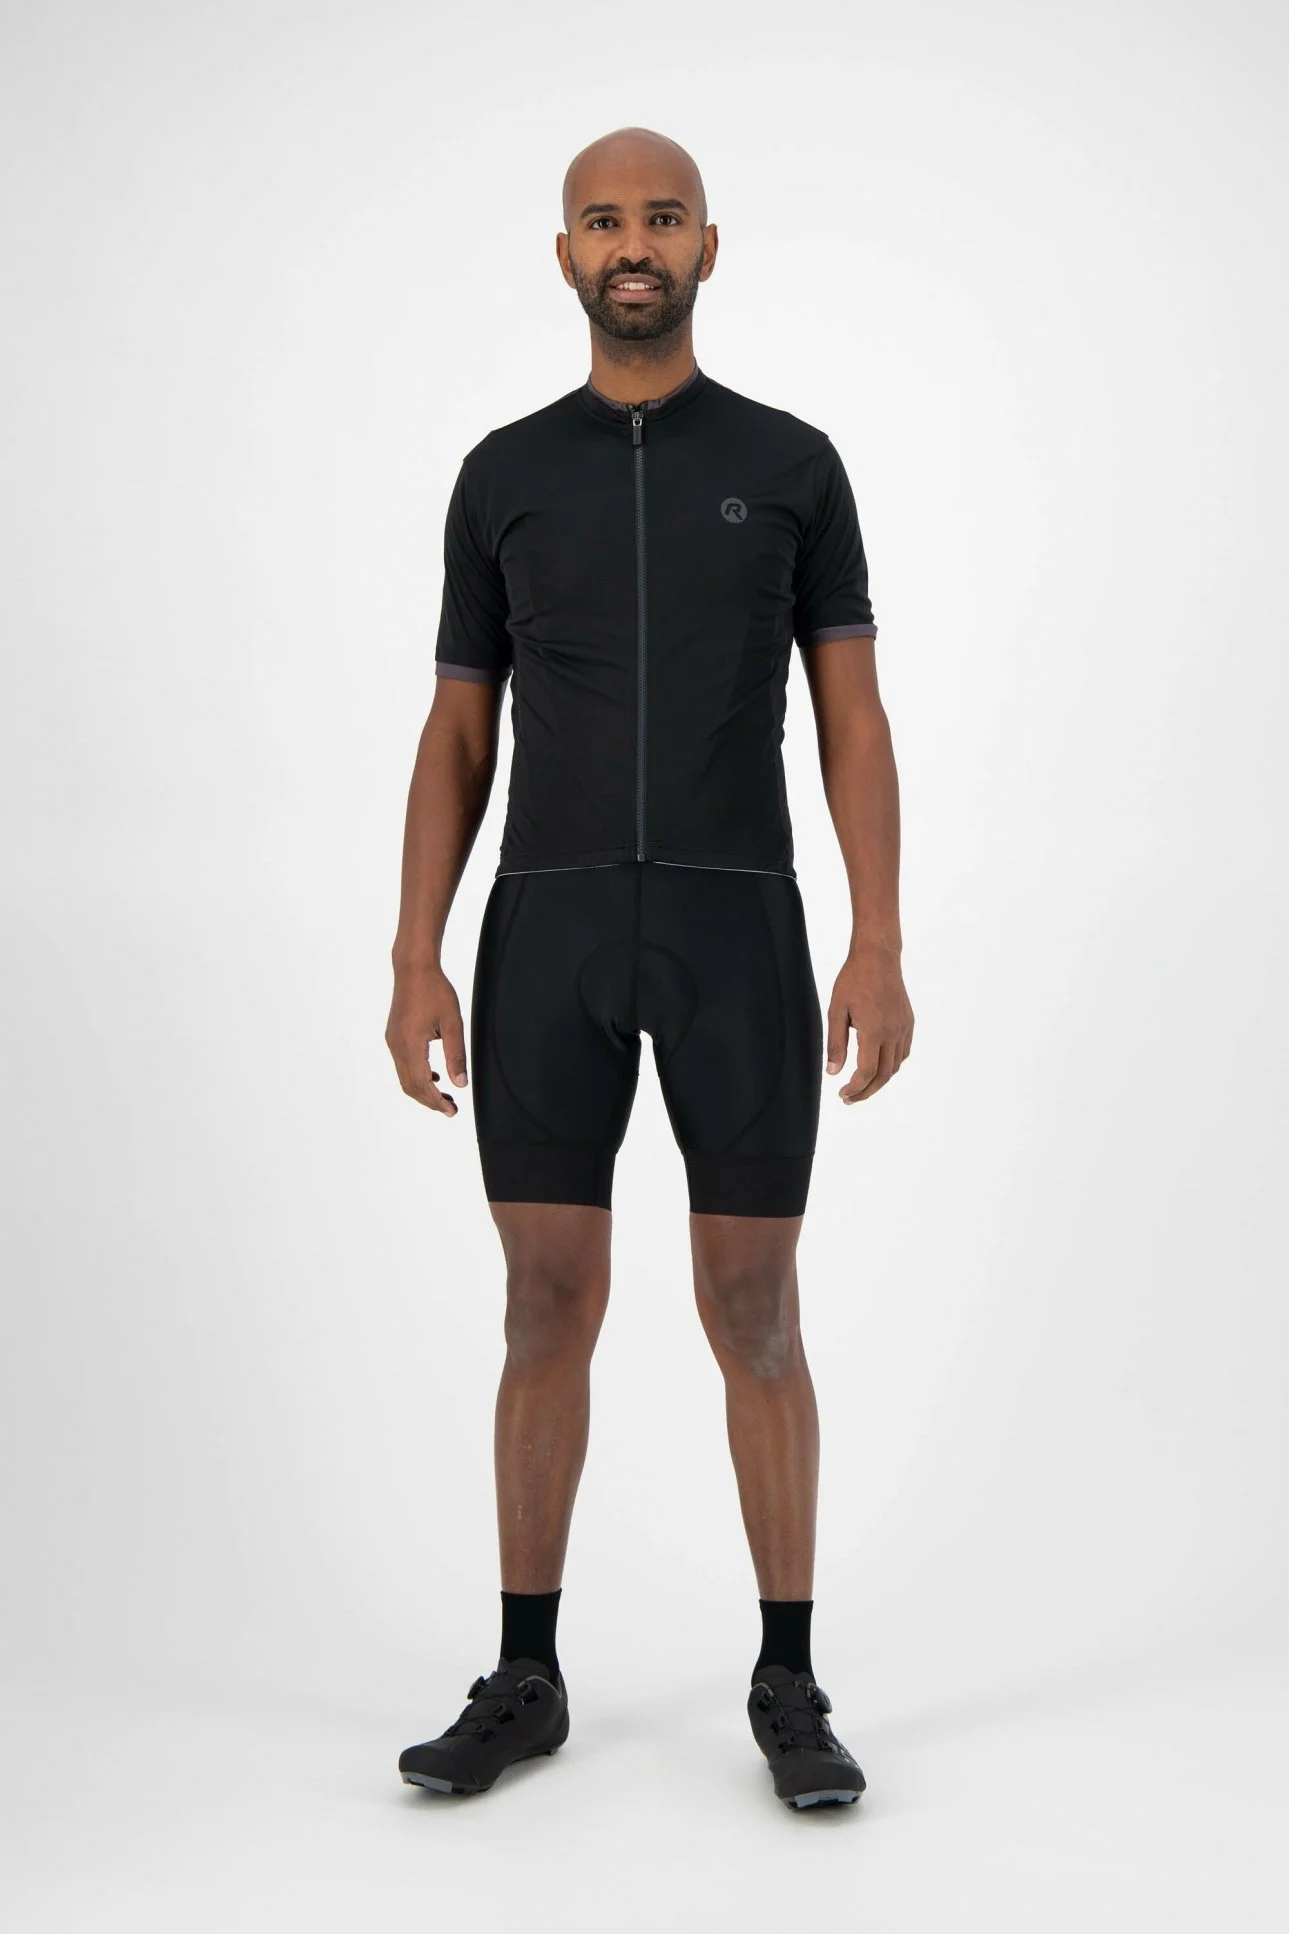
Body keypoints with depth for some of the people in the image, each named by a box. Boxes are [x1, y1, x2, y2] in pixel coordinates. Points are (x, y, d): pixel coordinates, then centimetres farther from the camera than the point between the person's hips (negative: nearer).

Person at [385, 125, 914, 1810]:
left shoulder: (792, 464, 7)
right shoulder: (504, 475, 11)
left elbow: (855, 726, 3)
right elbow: (458, 740, 9)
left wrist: (880, 947, -9)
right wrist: (416, 963, -1)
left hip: (737, 931, -1)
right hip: (550, 933, 1)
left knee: (754, 1313, 0)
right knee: (549, 1308, 3)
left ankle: (788, 1684, 14)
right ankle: (525, 1679, 16)